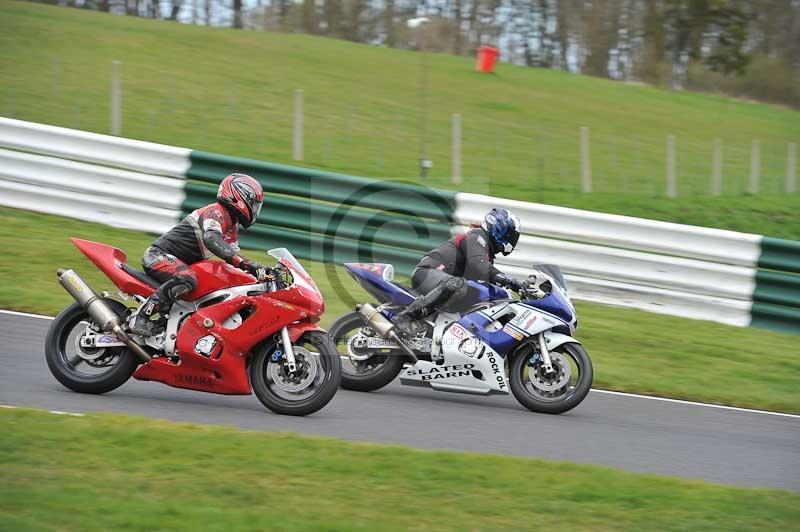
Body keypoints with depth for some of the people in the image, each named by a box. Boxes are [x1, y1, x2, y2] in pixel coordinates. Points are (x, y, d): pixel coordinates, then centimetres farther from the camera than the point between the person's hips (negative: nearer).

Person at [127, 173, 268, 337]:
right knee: (187, 280, -38)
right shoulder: (216, 212, -17)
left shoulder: (232, 228, 16)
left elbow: (233, 260, 17)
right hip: (159, 255, -11)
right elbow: (211, 238, -38)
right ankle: (140, 319, -35)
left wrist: (261, 270, 0)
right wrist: (244, 262, -47)